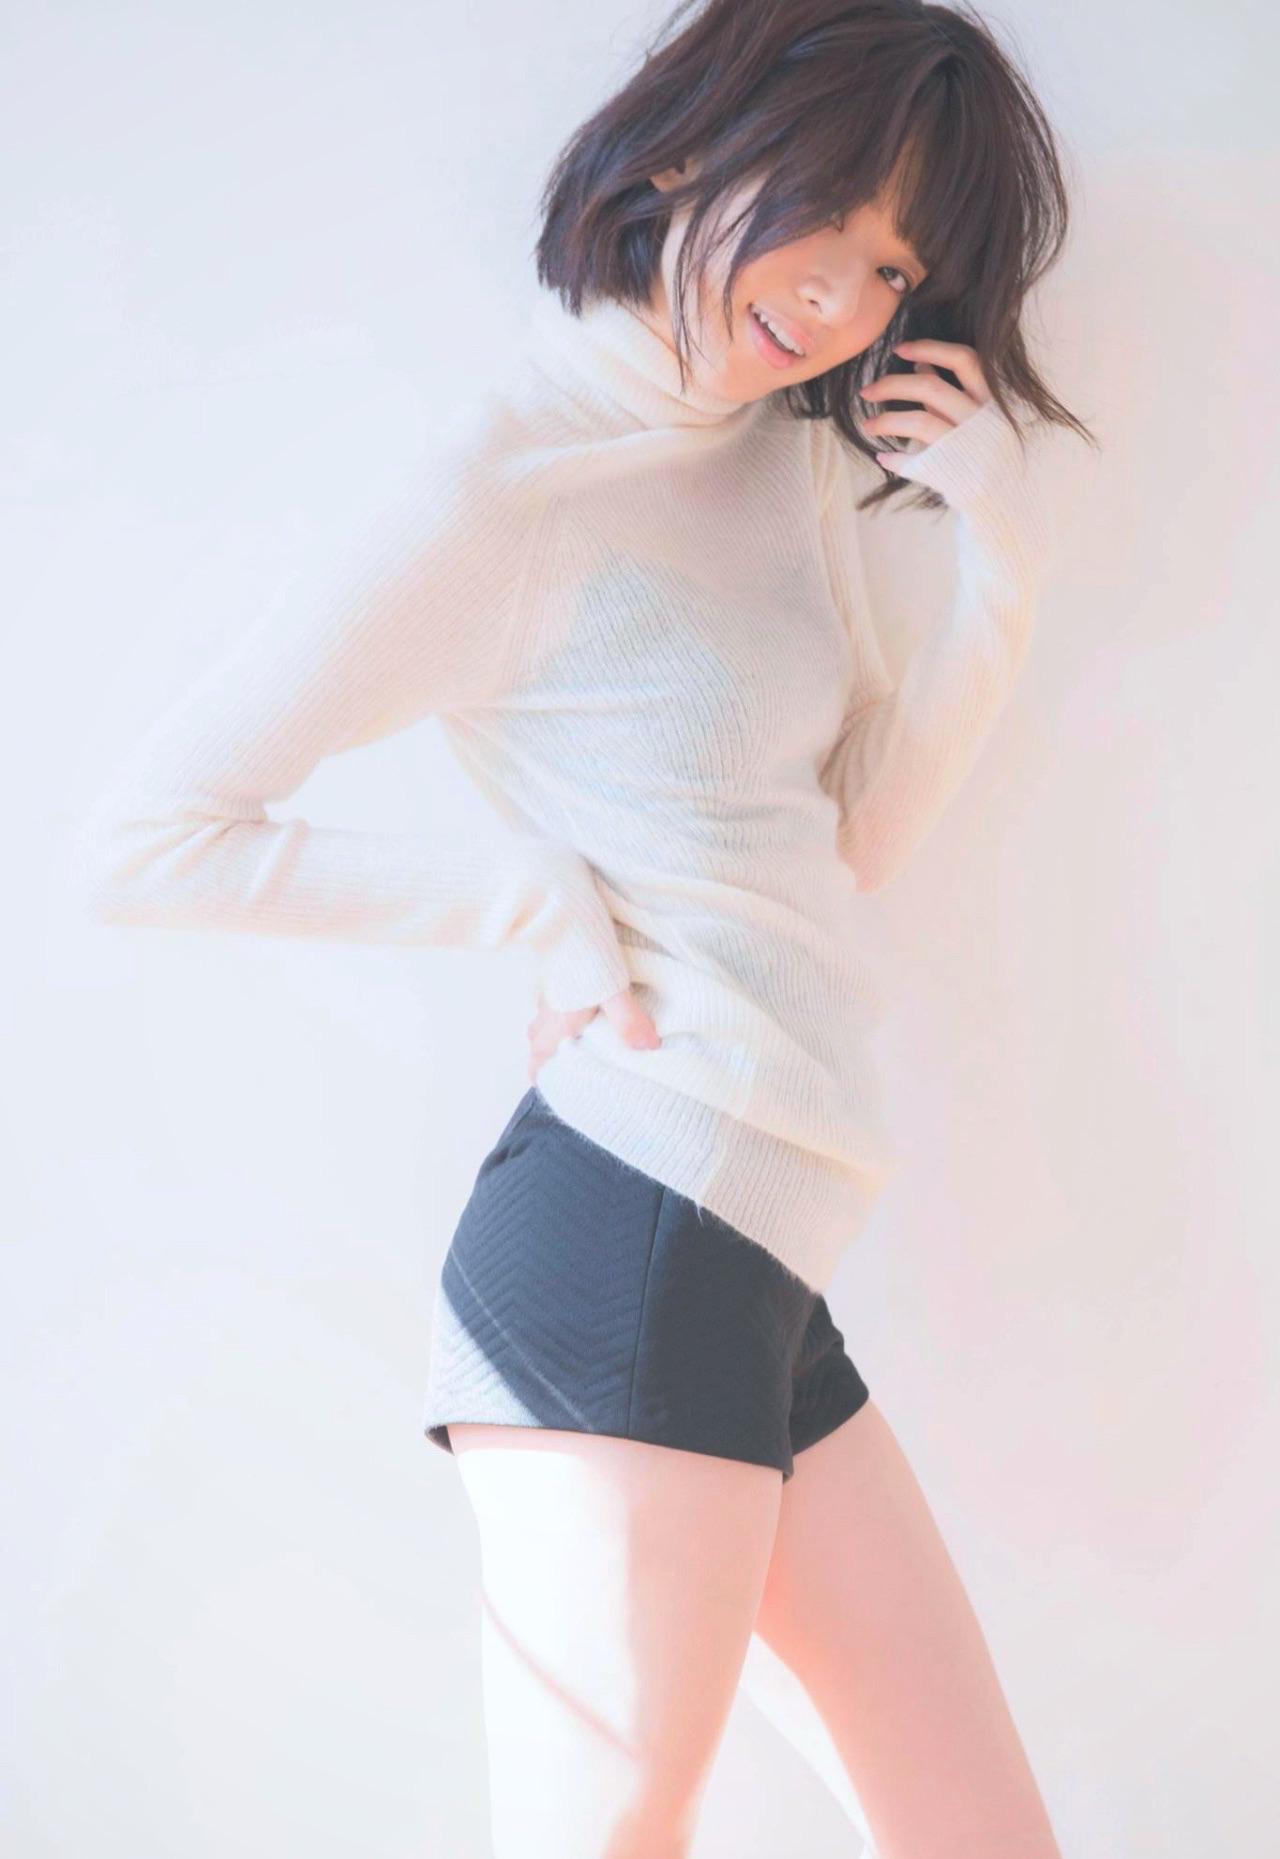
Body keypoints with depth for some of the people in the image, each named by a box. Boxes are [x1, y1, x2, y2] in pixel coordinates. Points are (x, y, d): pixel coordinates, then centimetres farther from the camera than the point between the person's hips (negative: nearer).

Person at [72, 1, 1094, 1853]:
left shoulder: (800, 454, 14)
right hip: (629, 1234, -8)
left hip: (753, 1278, 8)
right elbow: (144, 835, -10)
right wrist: (550, 900, -9)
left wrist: (1002, 574, 4)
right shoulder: (512, 490, -10)